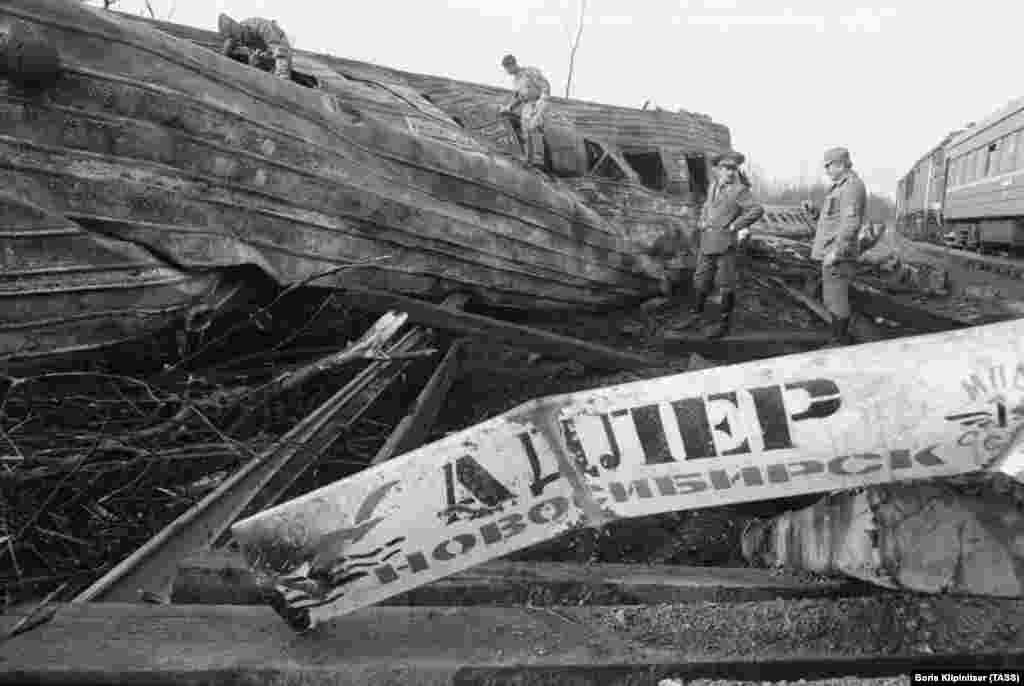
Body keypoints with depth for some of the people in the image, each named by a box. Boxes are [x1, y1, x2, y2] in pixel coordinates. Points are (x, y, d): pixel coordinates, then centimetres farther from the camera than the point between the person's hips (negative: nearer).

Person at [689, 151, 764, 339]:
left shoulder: (740, 190, -9)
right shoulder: (713, 186, 13)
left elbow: (757, 210, -21)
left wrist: (734, 226, -16)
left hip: (725, 243, -6)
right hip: (707, 241, 7)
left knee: (725, 285, -1)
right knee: (701, 280, 12)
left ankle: (723, 323, 8)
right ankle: (696, 310, 28)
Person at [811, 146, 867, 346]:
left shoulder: (852, 186, -14)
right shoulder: (841, 187, 18)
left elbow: (851, 223, -22)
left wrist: (836, 252, -25)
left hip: (838, 254, -10)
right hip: (831, 252, 10)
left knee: (836, 299, -6)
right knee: (831, 299, 14)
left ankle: (840, 341, 0)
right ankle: (841, 338, 22)